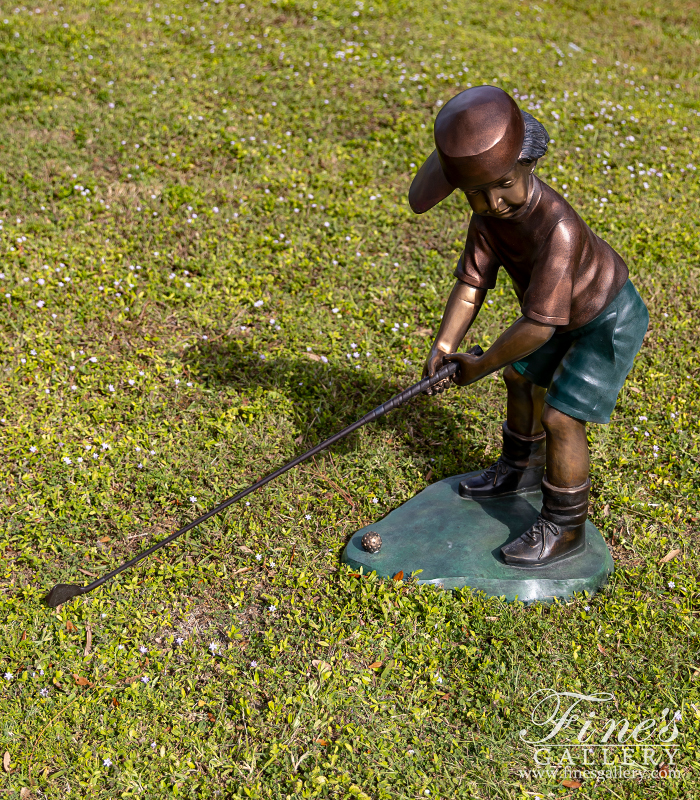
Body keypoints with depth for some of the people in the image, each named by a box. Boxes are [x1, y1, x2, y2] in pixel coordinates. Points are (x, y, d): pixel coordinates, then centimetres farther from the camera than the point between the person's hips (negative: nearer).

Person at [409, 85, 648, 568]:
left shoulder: (557, 228, -42)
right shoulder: (490, 212, -17)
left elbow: (538, 326, -39)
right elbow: (472, 282, -15)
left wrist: (480, 366, -27)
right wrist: (445, 346, -27)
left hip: (609, 321, -8)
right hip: (567, 312, 9)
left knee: (561, 418, -8)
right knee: (522, 379, 21)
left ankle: (564, 529, 12)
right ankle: (520, 471, 46)